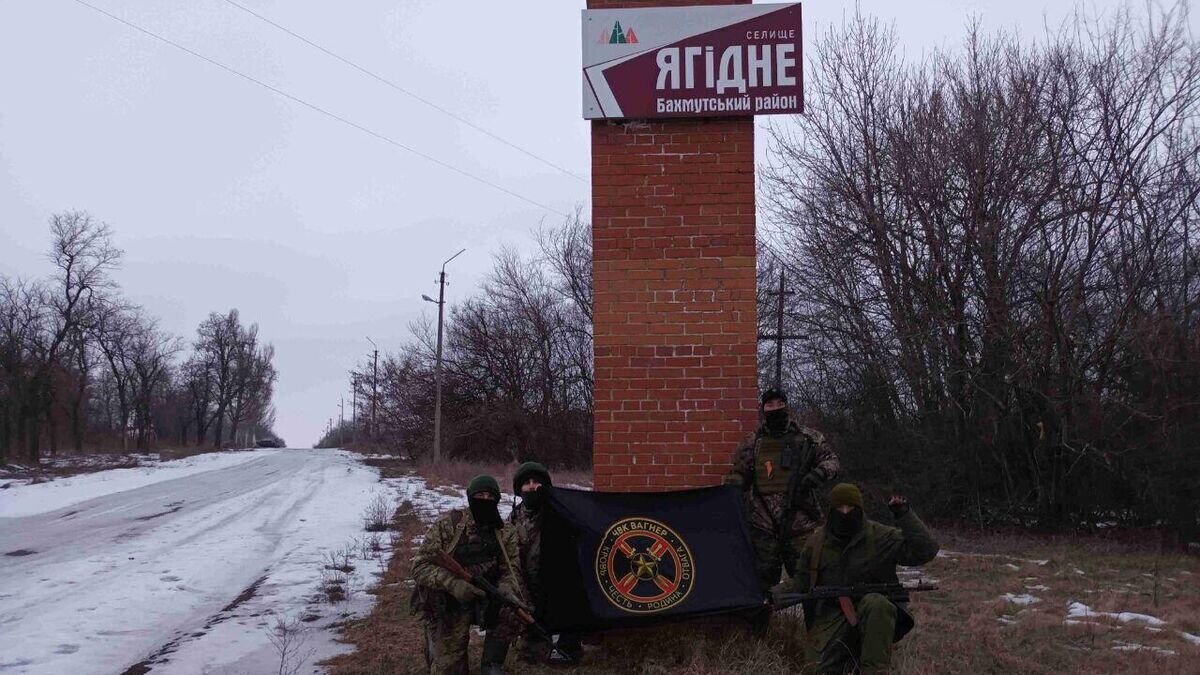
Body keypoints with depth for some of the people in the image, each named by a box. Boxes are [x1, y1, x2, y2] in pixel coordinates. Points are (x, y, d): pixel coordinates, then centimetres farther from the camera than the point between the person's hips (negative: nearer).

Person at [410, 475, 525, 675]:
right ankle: (435, 646, 22)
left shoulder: (505, 534, -1)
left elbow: (511, 572, -4)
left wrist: (501, 596, -29)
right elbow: (420, 566, -16)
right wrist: (453, 584, -34)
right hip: (446, 604, -3)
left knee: (510, 611, -26)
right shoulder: (448, 525, -13)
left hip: (484, 599, 3)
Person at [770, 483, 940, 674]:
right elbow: (802, 581, 14)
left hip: (875, 615, -2)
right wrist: (776, 593, -5)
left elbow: (926, 551, -9)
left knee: (875, 603, -38)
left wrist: (905, 515, -17)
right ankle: (853, 655, 13)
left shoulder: (881, 536, -3)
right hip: (832, 620, 2)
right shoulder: (817, 542, 7)